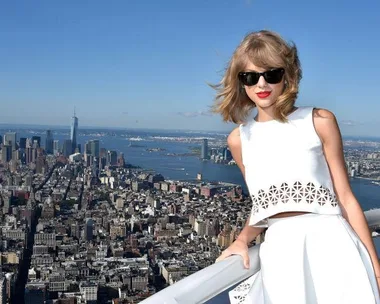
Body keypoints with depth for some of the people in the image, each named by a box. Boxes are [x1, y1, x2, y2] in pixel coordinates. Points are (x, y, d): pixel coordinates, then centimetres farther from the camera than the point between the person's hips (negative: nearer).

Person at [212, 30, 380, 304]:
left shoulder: (319, 121, -1)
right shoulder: (239, 139, 8)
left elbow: (346, 198, 0)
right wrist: (243, 240, -3)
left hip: (330, 245, -2)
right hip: (278, 253, 2)